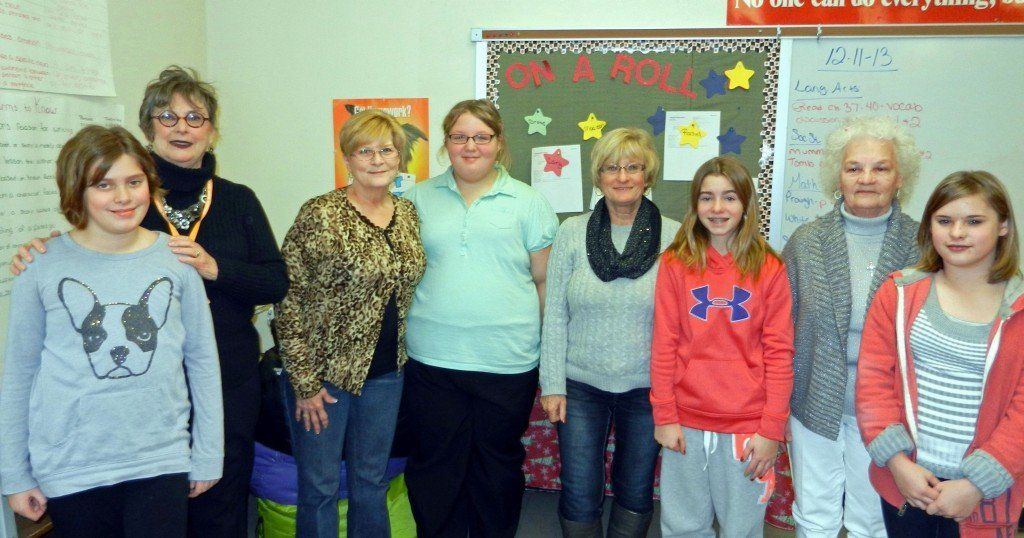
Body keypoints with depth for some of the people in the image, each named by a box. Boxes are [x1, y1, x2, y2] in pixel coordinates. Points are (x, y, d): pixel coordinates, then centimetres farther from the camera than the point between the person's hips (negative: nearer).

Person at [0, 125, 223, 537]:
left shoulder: (176, 259, -3)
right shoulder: (43, 266, -4)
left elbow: (202, 360, 3)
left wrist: (207, 455, 5)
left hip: (161, 462, 0)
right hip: (70, 470, 0)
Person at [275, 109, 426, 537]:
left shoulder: (407, 213, 4)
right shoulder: (319, 215, -13)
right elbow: (288, 300, -13)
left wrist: (402, 358, 9)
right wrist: (305, 382, -14)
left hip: (386, 372, 5)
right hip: (325, 372, -5)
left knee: (372, 482, 18)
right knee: (319, 487, 10)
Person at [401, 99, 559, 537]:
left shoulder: (528, 203, 3)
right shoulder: (421, 197, 8)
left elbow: (544, 280, 3)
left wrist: (548, 345, 1)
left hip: (507, 362, -1)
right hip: (432, 357, 1)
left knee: (498, 468, 14)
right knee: (435, 467, 11)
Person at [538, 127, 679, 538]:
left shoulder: (673, 237, -5)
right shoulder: (572, 232, -2)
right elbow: (554, 316, -1)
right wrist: (552, 384, -3)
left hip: (647, 388, 0)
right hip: (581, 385, 1)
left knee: (636, 492, 17)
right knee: (579, 496, 9)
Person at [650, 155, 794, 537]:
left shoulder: (769, 269, -2)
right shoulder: (675, 263, -1)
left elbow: (779, 353, -3)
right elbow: (663, 345, -1)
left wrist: (771, 430, -7)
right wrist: (664, 416, -4)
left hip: (747, 426, 0)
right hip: (685, 423, 1)